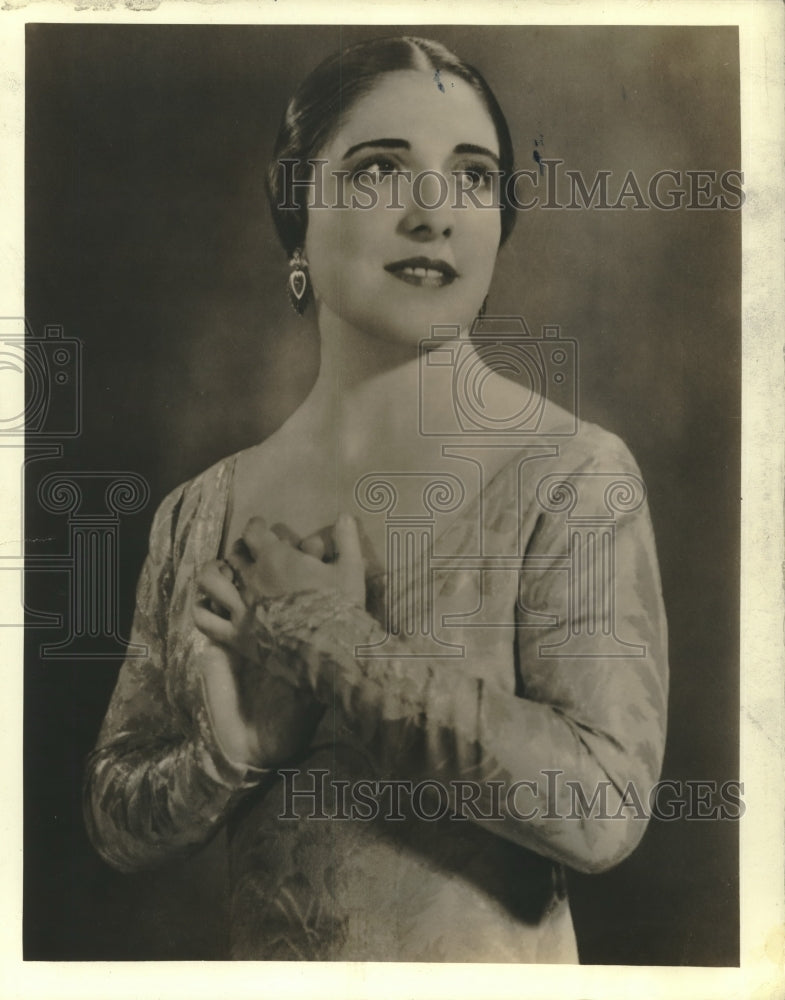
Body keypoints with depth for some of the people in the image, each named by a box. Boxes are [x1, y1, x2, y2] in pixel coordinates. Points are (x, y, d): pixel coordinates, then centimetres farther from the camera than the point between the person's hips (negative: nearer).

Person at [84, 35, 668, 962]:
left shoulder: (572, 474, -17)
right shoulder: (200, 515, -7)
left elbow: (601, 806, -26)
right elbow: (116, 821, -1)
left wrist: (324, 635, -22)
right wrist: (230, 753, -21)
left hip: (484, 968, -3)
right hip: (261, 966, 3)